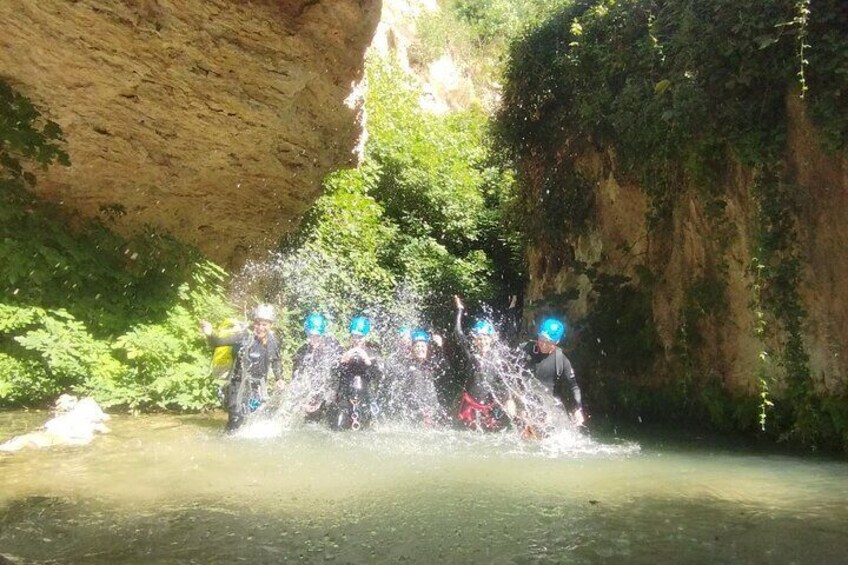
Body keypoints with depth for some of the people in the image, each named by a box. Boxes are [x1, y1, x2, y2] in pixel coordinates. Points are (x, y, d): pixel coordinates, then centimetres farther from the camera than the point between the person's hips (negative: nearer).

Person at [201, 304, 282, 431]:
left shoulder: (273, 342, -4)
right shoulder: (244, 338, -18)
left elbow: (275, 361, 14)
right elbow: (219, 341, -27)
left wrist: (279, 379, 15)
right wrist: (210, 334, -47)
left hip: (258, 387, 4)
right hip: (239, 385, -4)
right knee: (236, 420, -8)